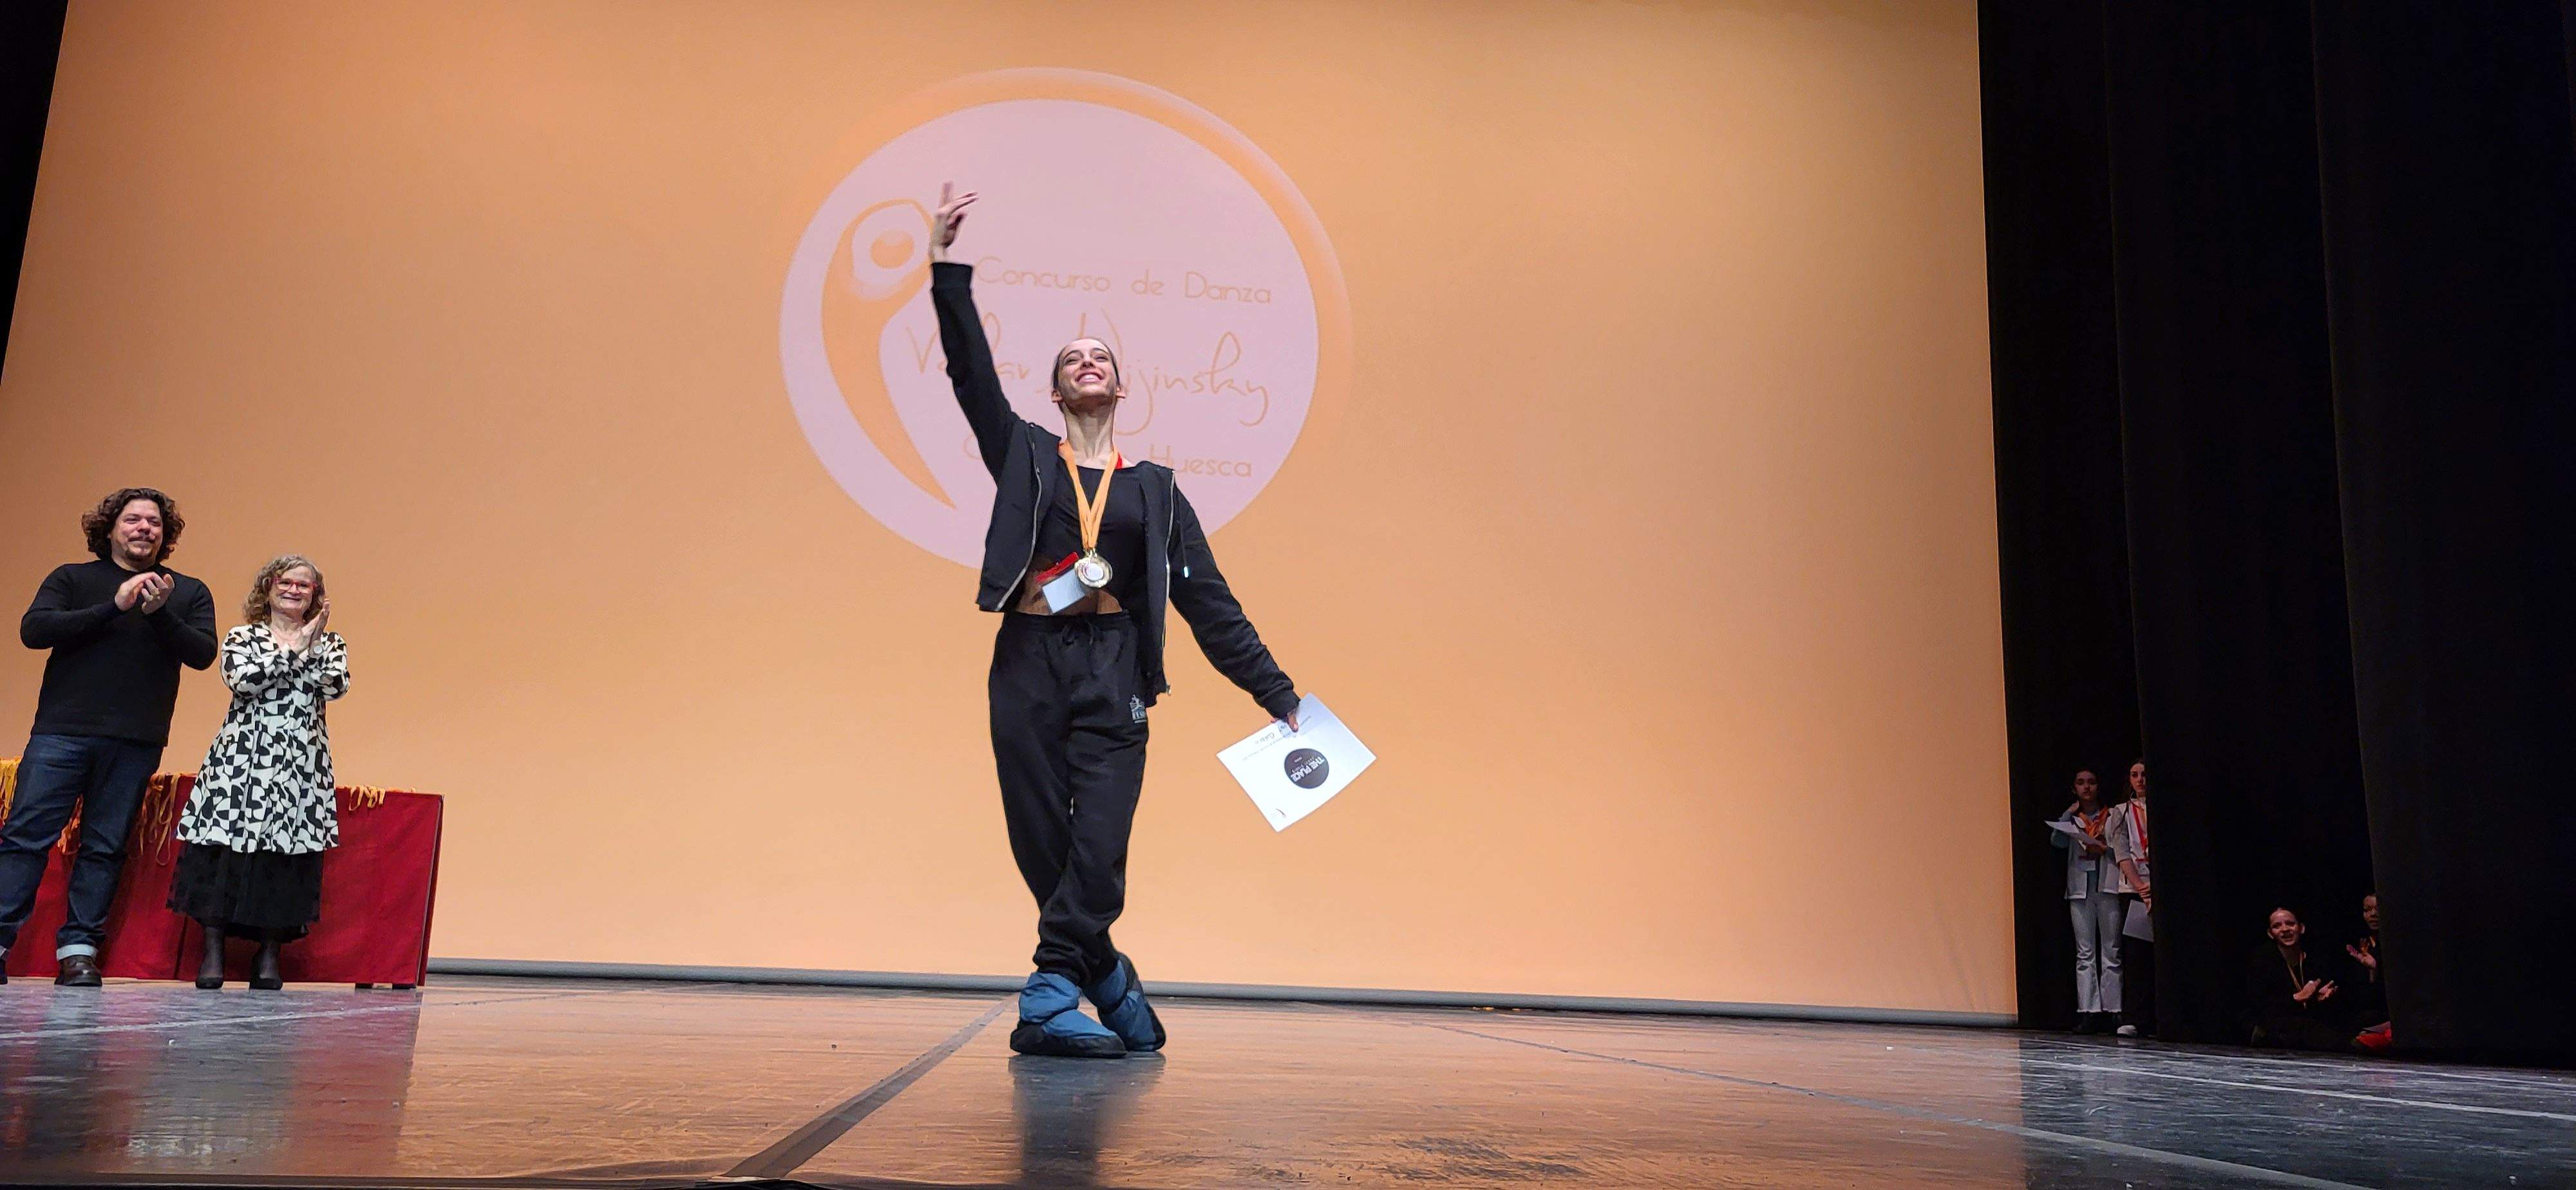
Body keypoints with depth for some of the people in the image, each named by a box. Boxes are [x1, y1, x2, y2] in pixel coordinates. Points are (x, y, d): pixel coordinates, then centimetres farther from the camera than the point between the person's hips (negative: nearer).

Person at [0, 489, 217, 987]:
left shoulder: (189, 592, 13)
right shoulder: (72, 579, 11)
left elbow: (203, 653, 0)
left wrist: (160, 613, -15)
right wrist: (114, 607, -12)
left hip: (136, 743, 1)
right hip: (61, 734, -1)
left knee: (105, 848, 3)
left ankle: (79, 950, 7)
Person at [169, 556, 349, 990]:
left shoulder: (329, 642, 14)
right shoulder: (242, 637, 10)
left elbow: (336, 686, -5)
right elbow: (241, 680, -11)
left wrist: (314, 645, -12)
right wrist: (292, 649, -9)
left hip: (301, 763, 1)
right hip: (243, 758, -1)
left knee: (285, 853, -2)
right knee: (227, 848, -6)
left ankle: (269, 955, 7)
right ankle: (213, 950, 5)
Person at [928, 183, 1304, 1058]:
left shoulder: (1154, 488, 13)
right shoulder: (1023, 454, 14)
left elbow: (1208, 600, 11)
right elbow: (972, 371, 0)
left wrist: (1276, 692, 8)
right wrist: (949, 271, -11)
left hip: (1113, 672, 0)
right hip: (1029, 665, 0)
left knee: (1097, 845, -12)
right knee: (1044, 847, 1)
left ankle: (1049, 1004, -8)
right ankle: (1108, 982, 19)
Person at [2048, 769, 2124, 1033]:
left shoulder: (2114, 816, 10)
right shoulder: (2071, 820, 16)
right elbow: (2057, 841, -2)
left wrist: (2105, 850, -12)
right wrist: (2069, 813, -3)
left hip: (2108, 887, -2)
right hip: (2080, 890, 2)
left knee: (2111, 952, -3)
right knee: (2085, 953, -2)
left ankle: (2112, 1011, -2)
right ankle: (2089, 1013, -4)